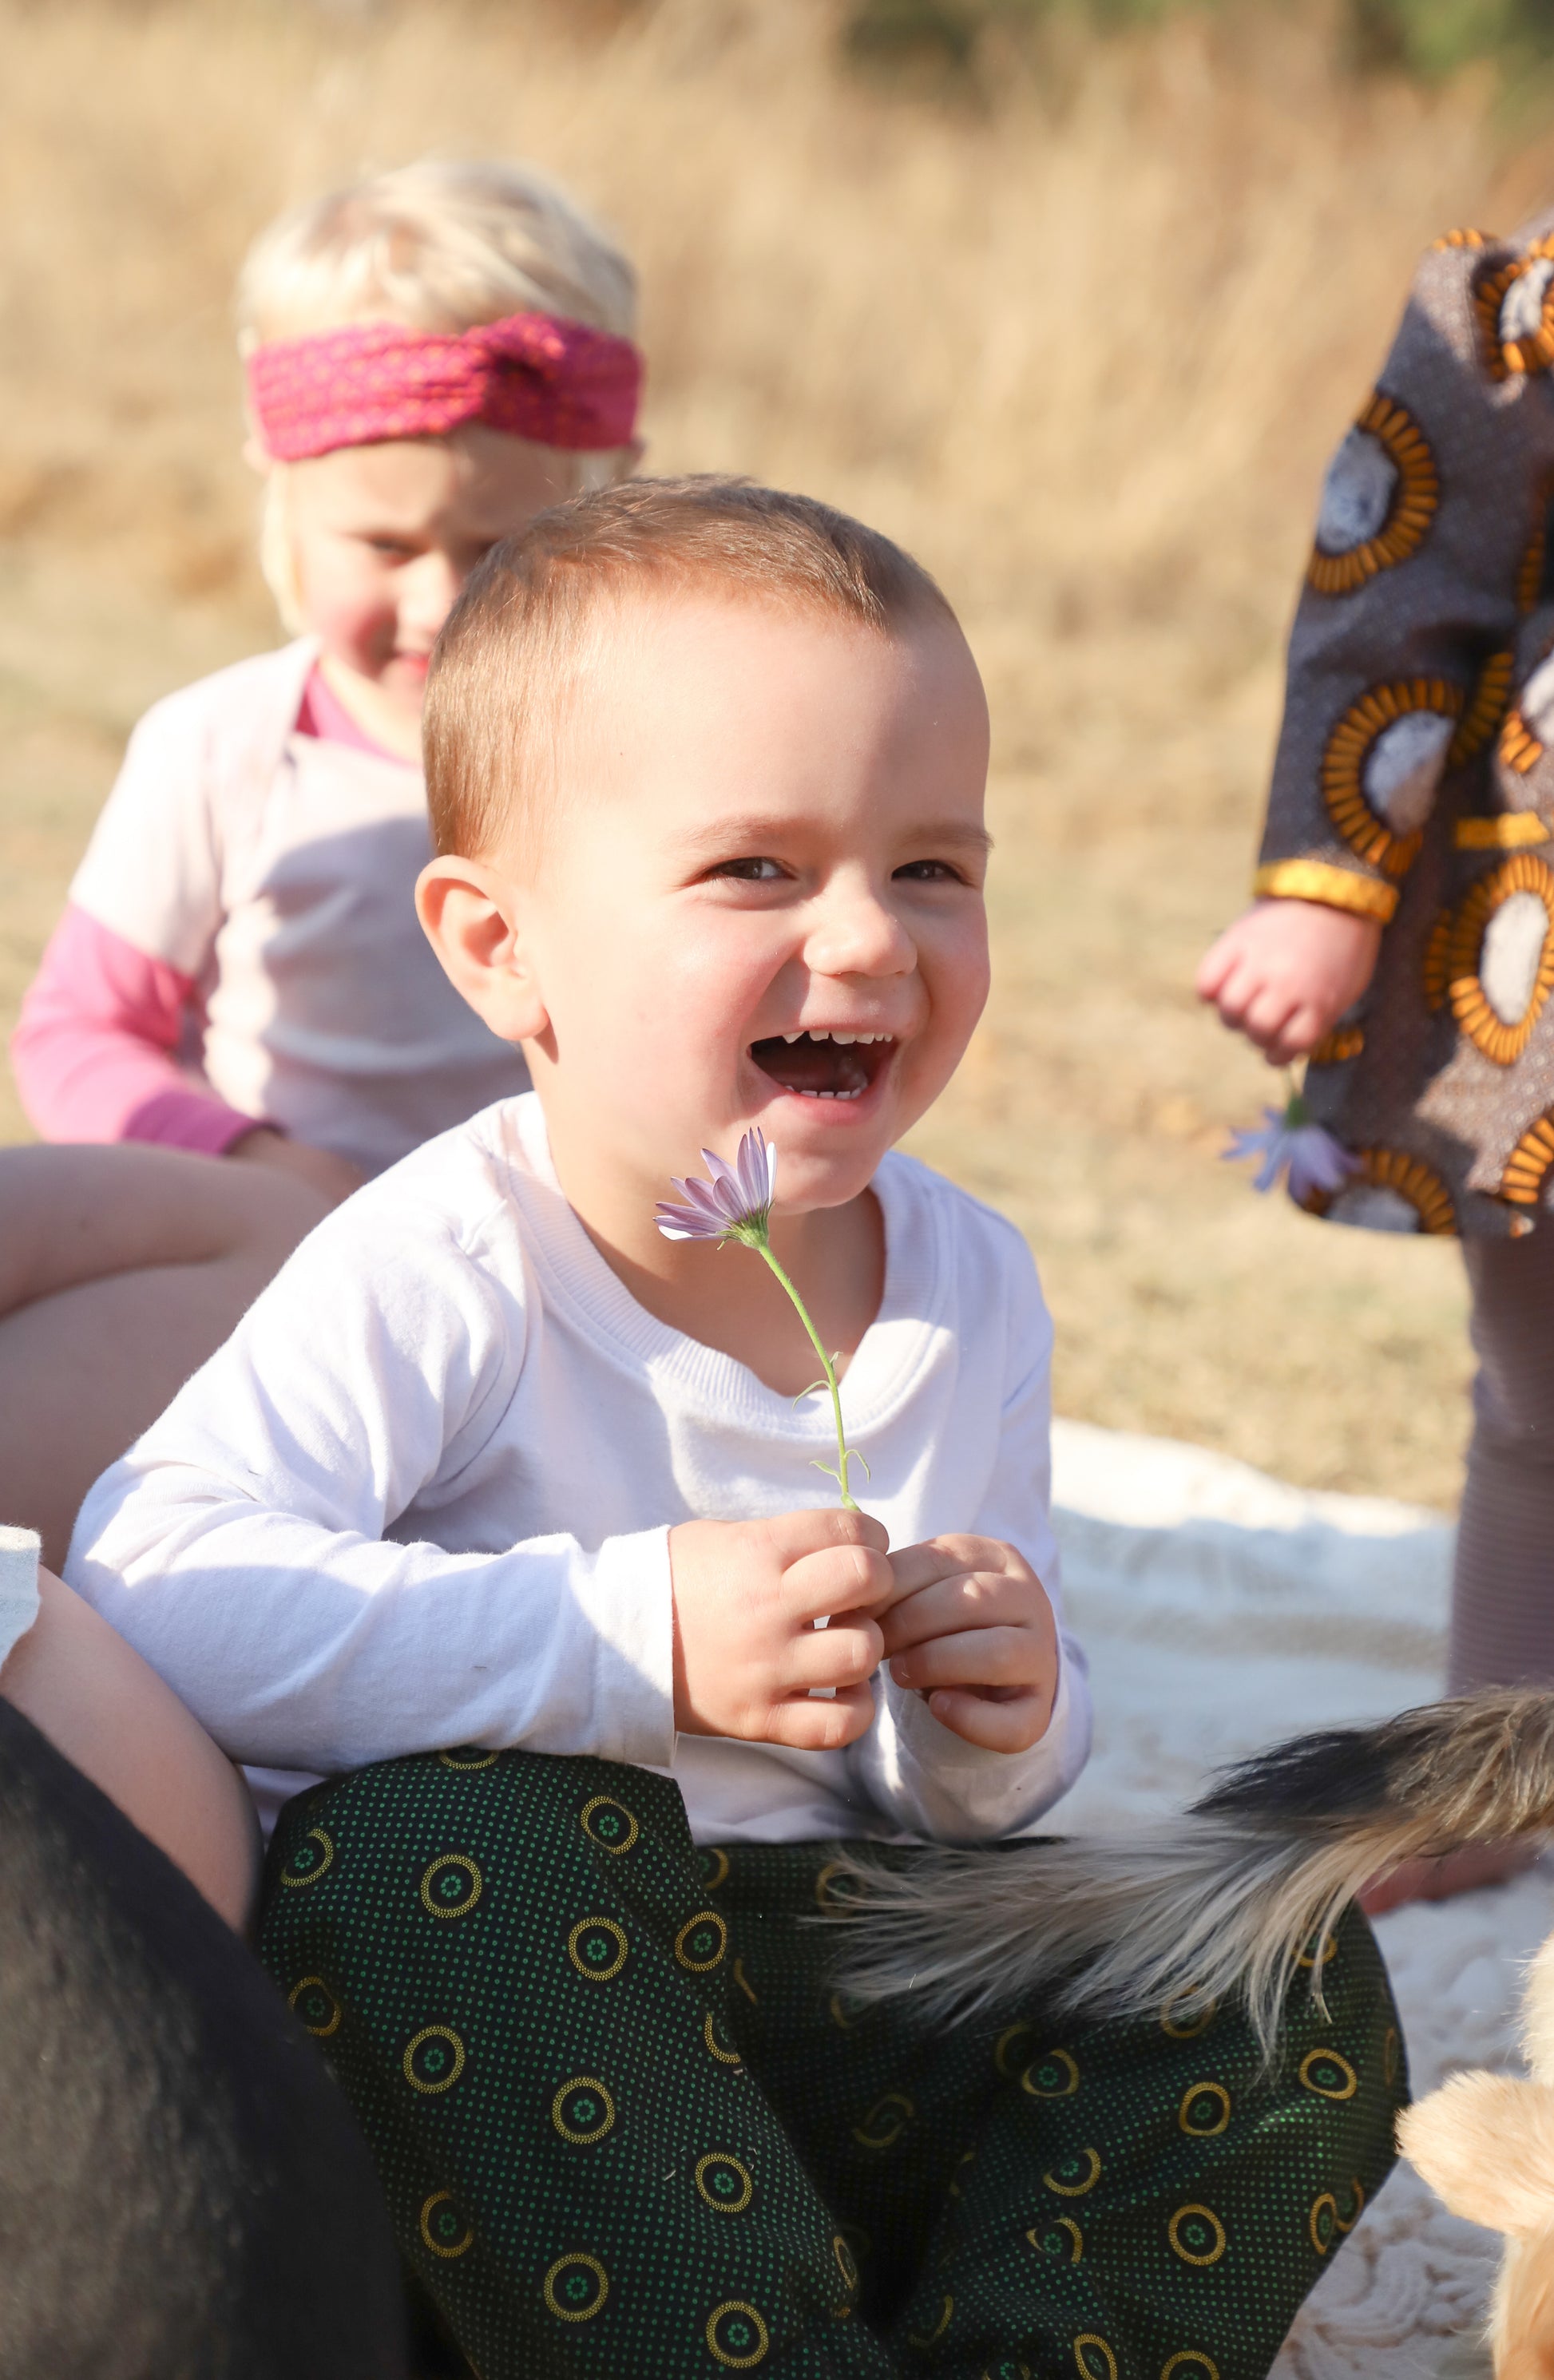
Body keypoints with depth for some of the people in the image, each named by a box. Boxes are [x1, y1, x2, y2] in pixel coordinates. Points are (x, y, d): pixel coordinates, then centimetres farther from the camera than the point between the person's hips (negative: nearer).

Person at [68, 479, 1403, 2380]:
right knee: (447, 1840, -36)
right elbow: (147, 1584, -33)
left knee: (1288, 1982, -8)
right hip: (490, 2013, -5)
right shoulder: (442, 1275, -17)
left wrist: (997, 1735, -13)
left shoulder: (971, 1290, 2)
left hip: (840, 2008, 5)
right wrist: (633, 1636, -36)